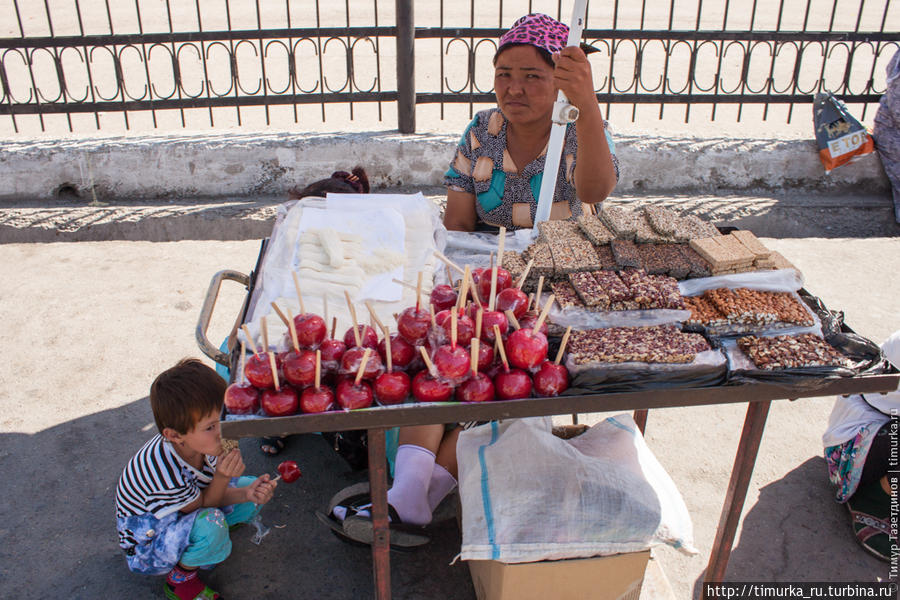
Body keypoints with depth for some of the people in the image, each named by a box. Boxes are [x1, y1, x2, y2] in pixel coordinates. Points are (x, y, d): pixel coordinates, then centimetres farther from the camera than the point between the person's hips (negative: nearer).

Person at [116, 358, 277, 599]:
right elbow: (204, 504, -22)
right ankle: (180, 579, -6)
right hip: (146, 541, -7)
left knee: (253, 489, -2)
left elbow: (212, 492, -9)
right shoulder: (165, 473, -39)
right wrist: (222, 477, -39)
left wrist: (248, 493, -27)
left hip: (186, 508, 8)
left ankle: (197, 543, 10)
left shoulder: (198, 441, -19)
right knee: (211, 524, -37)